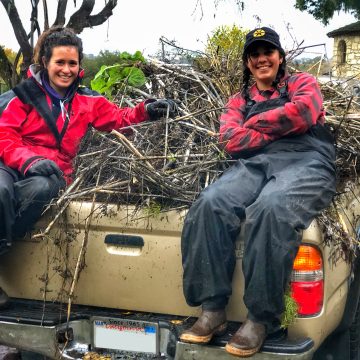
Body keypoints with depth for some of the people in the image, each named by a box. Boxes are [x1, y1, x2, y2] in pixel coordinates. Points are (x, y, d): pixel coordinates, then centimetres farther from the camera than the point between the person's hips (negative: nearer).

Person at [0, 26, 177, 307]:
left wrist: (147, 110, -1)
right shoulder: (25, 94, 10)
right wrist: (29, 160, -18)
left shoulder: (87, 101, 20)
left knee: (40, 189, -38)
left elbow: (118, 118, 19)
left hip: (52, 172, 2)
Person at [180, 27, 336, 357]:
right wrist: (279, 128, 5)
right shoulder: (240, 101, 31)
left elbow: (302, 113, 0)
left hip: (305, 161, -3)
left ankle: (261, 319, -35)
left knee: (270, 208, -40)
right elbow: (231, 141, 11)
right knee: (210, 205, -32)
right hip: (253, 164, 3)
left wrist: (254, 123, 10)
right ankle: (212, 311, -31)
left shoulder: (303, 83, 25)